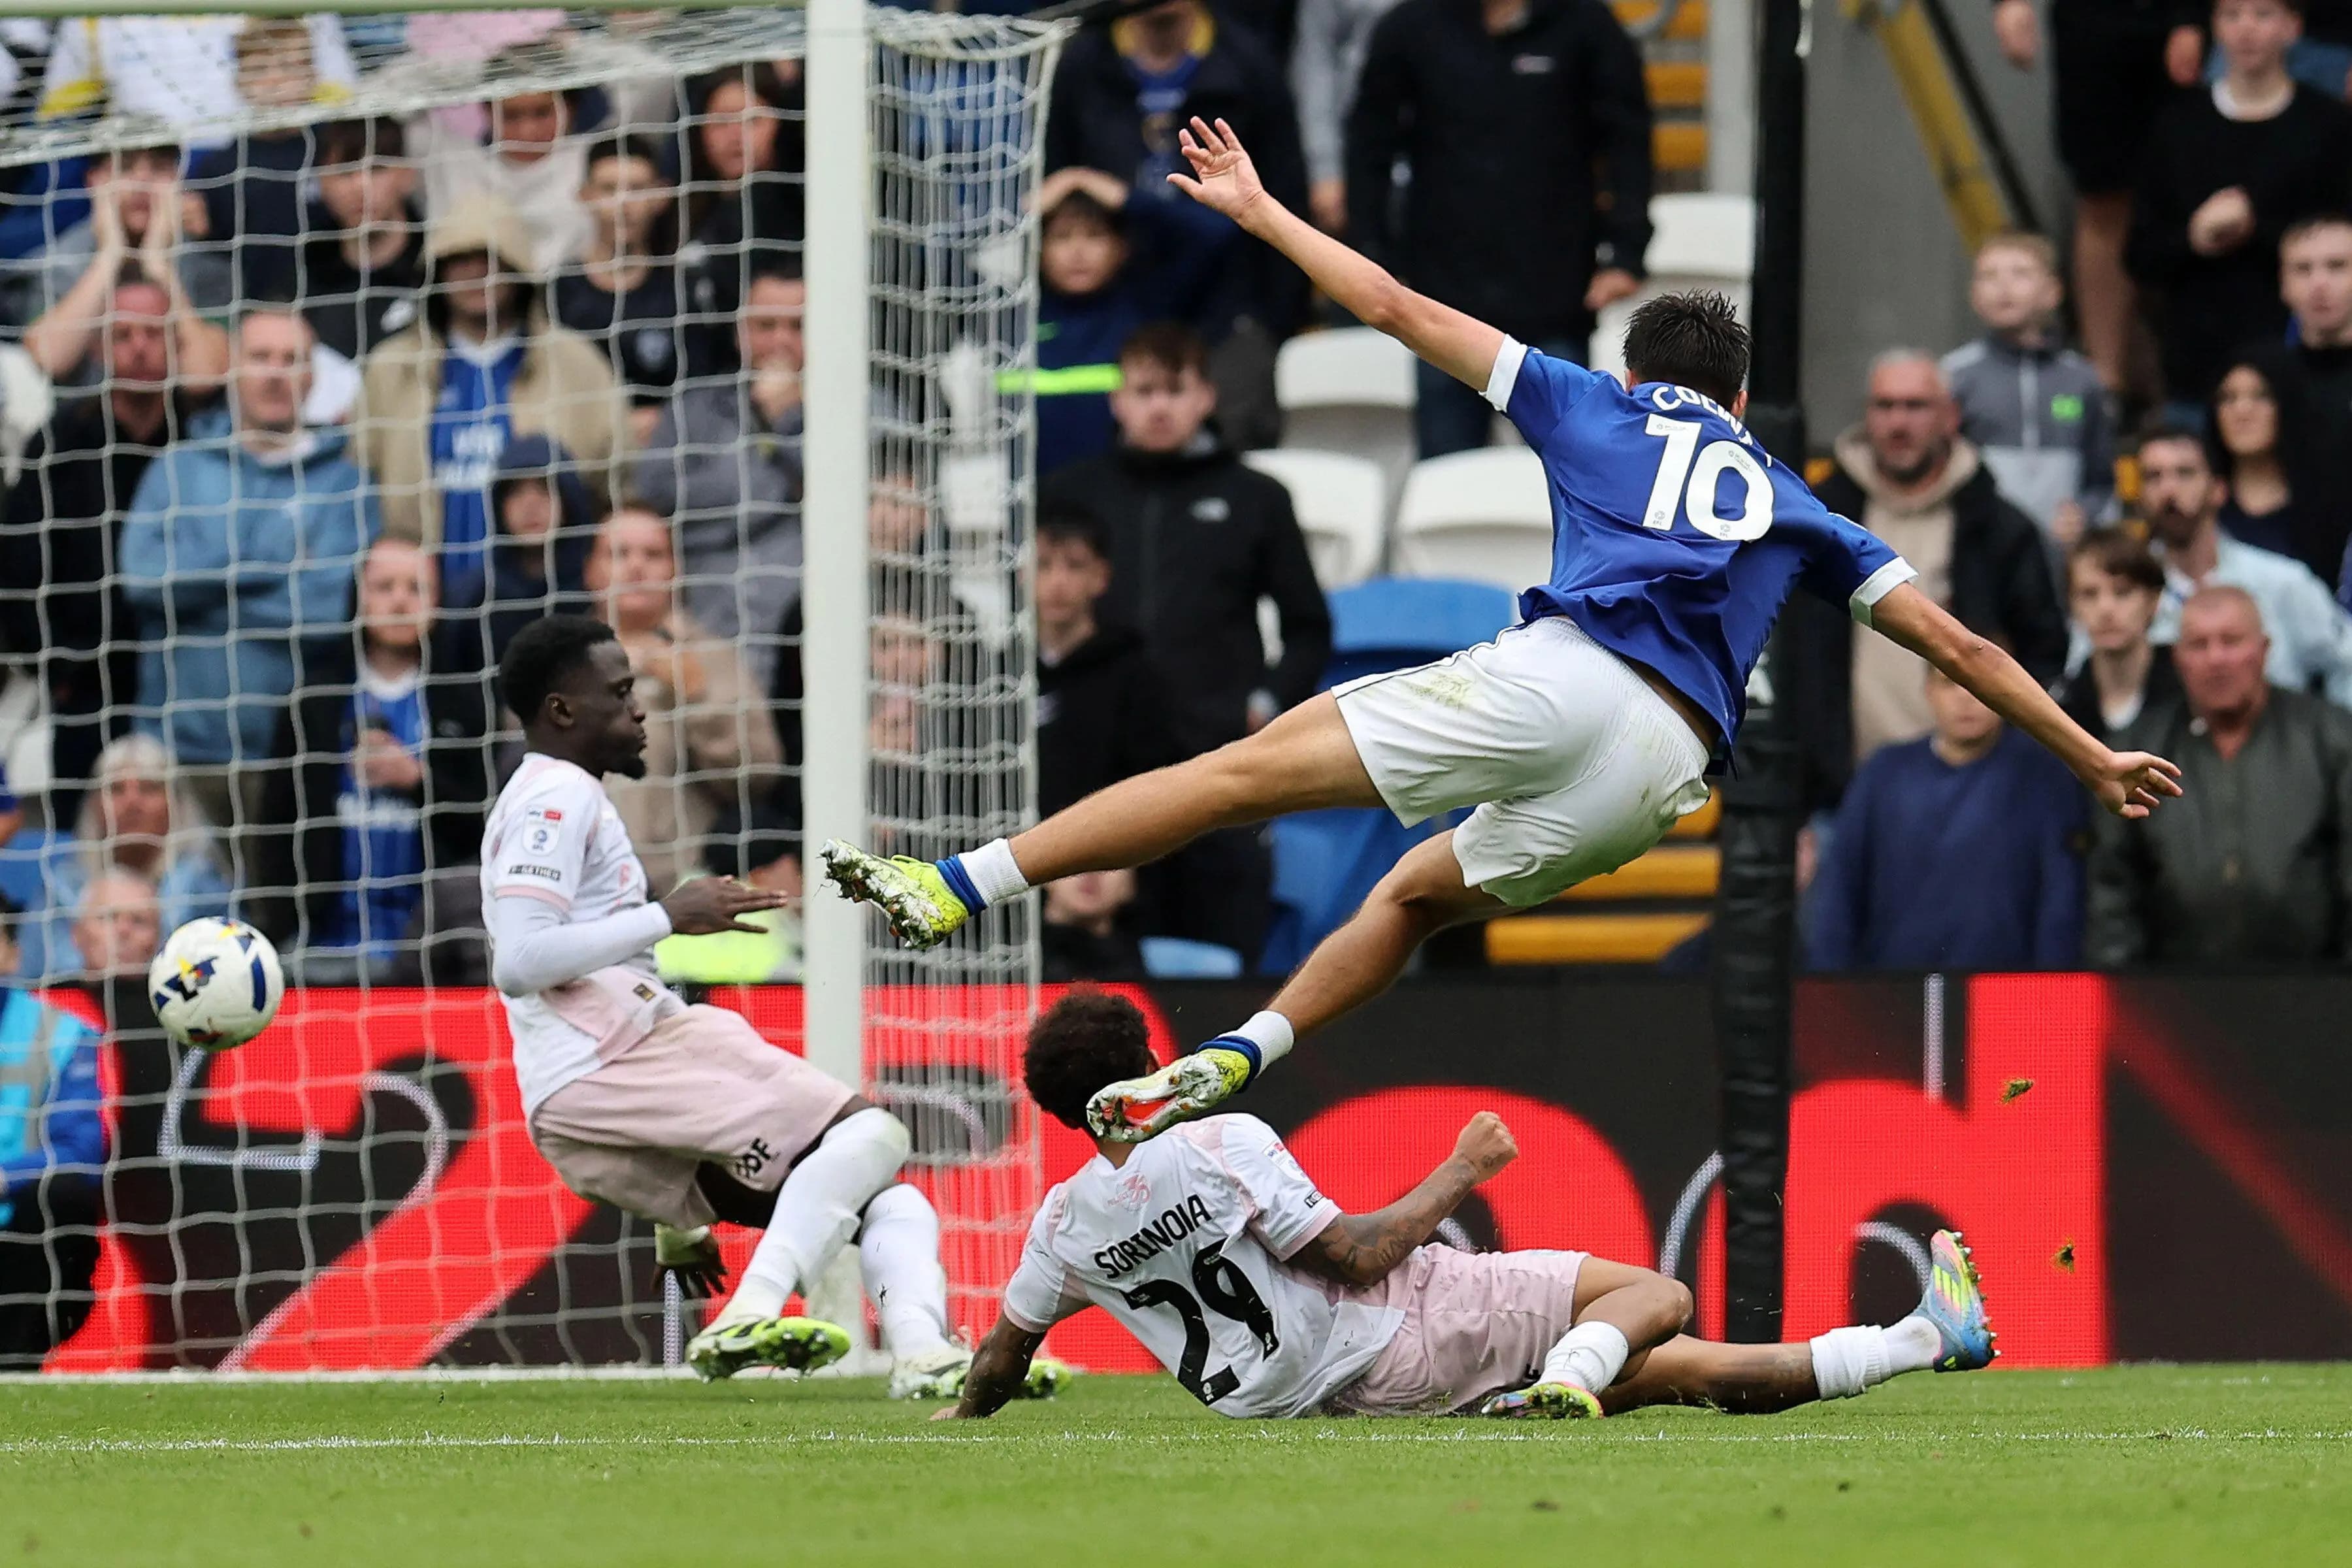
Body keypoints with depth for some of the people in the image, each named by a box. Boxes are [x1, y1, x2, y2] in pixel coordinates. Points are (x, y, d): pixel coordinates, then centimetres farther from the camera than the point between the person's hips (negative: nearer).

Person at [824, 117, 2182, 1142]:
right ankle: (1236, 1060, 7)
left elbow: (1400, 311, 24)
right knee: (1420, 893, 24)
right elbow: (1955, 645, 28)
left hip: (1562, 679, -3)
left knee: (1261, 764, -6)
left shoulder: (1597, 411, 24)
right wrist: (2095, 761, 36)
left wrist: (1259, 210, 34)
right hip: (1668, 763, 3)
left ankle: (965, 886, -15)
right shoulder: (1797, 513, 30)